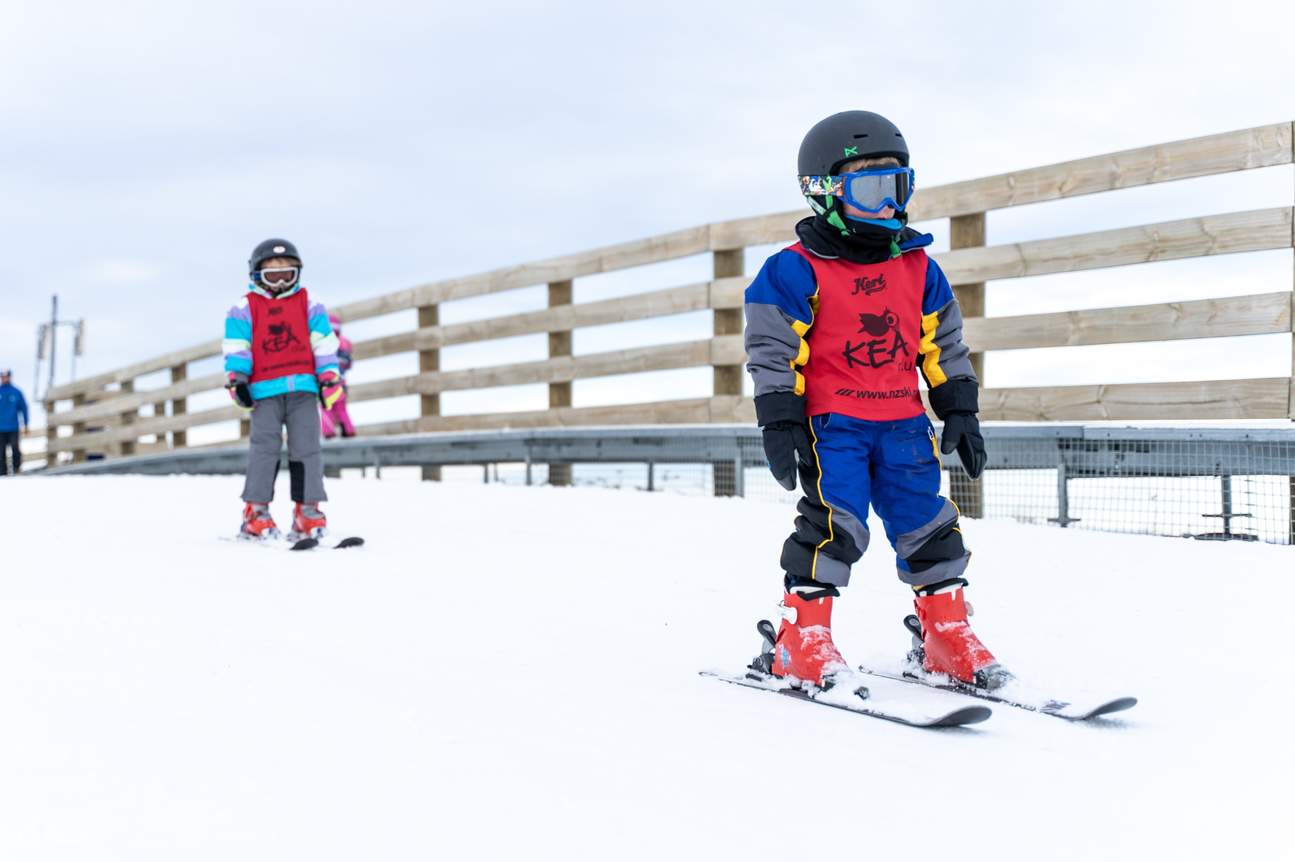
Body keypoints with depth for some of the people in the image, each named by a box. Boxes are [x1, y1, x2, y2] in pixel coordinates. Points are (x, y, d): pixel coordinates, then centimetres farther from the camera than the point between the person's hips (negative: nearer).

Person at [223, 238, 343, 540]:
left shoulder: (308, 306, 13)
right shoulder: (245, 309, 9)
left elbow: (323, 343, 10)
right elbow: (237, 347, 5)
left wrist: (329, 375, 2)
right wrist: (237, 378, -5)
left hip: (303, 389, 2)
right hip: (265, 390, -2)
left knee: (306, 448, 0)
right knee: (264, 447, -7)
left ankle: (307, 510, 2)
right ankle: (256, 510, -3)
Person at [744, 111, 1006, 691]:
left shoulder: (918, 268, 12)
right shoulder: (796, 272, -5)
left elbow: (942, 345, 19)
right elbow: (772, 353, -6)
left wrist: (960, 410, 14)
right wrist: (780, 423, -11)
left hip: (903, 423, 5)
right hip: (831, 422, -5)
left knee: (928, 525, 5)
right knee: (833, 523, -14)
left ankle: (946, 635, 18)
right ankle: (801, 641, -4)